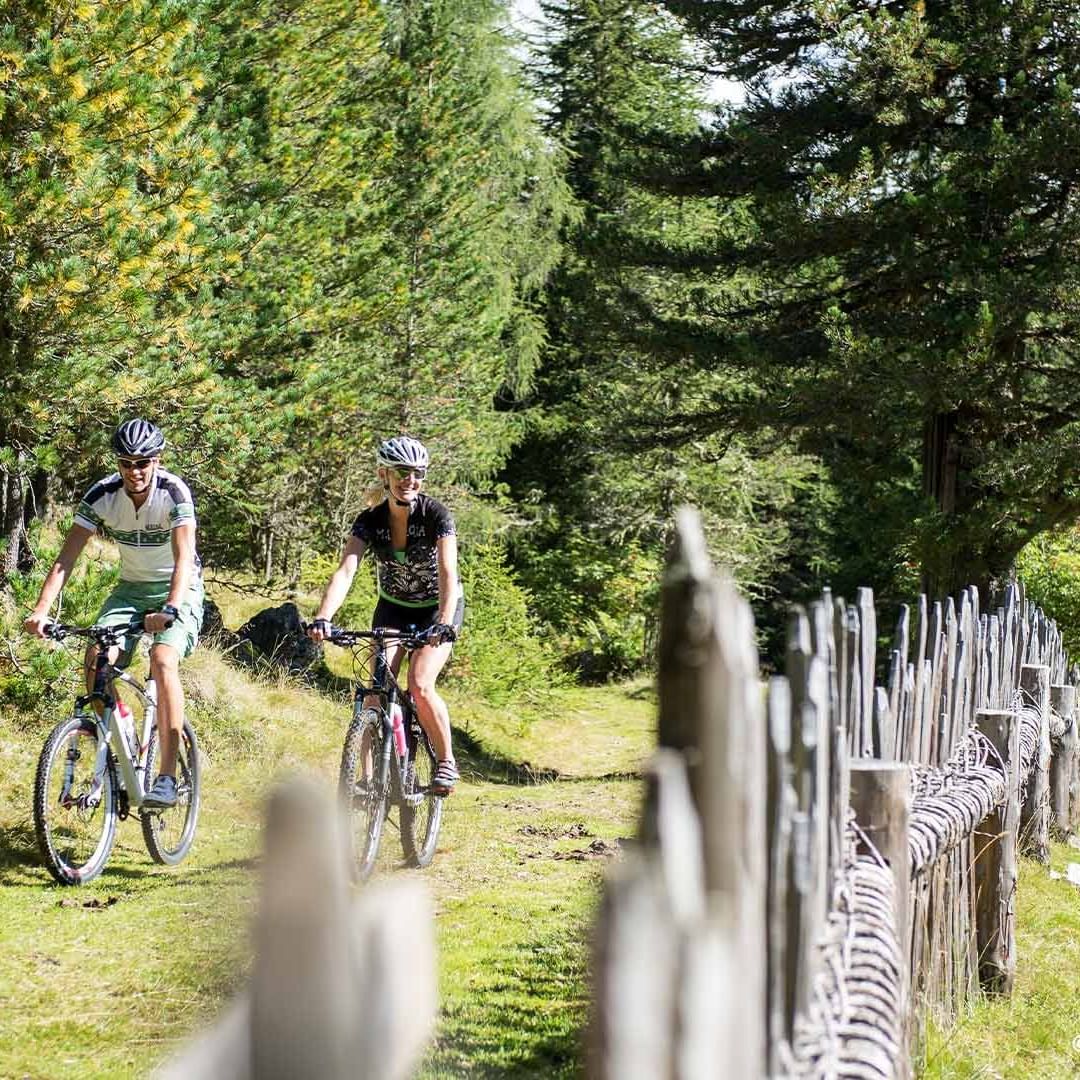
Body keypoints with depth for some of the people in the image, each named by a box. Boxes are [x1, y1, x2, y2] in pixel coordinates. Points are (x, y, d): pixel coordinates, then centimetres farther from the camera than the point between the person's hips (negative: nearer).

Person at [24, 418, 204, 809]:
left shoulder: (174, 492, -23)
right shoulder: (101, 496, -14)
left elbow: (184, 557, -33)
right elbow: (66, 557, -17)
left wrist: (170, 609, -49)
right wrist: (41, 610, -30)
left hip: (179, 588, -4)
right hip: (131, 588, 4)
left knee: (163, 660, -28)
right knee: (97, 658, -19)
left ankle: (167, 777, -27)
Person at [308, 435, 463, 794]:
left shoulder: (436, 515, -24)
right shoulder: (370, 521, -17)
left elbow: (448, 574, -33)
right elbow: (345, 571, -28)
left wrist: (445, 625, -48)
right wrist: (323, 618, -44)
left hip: (438, 607, -3)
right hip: (393, 608, 3)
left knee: (420, 685, -20)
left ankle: (446, 761, 0)